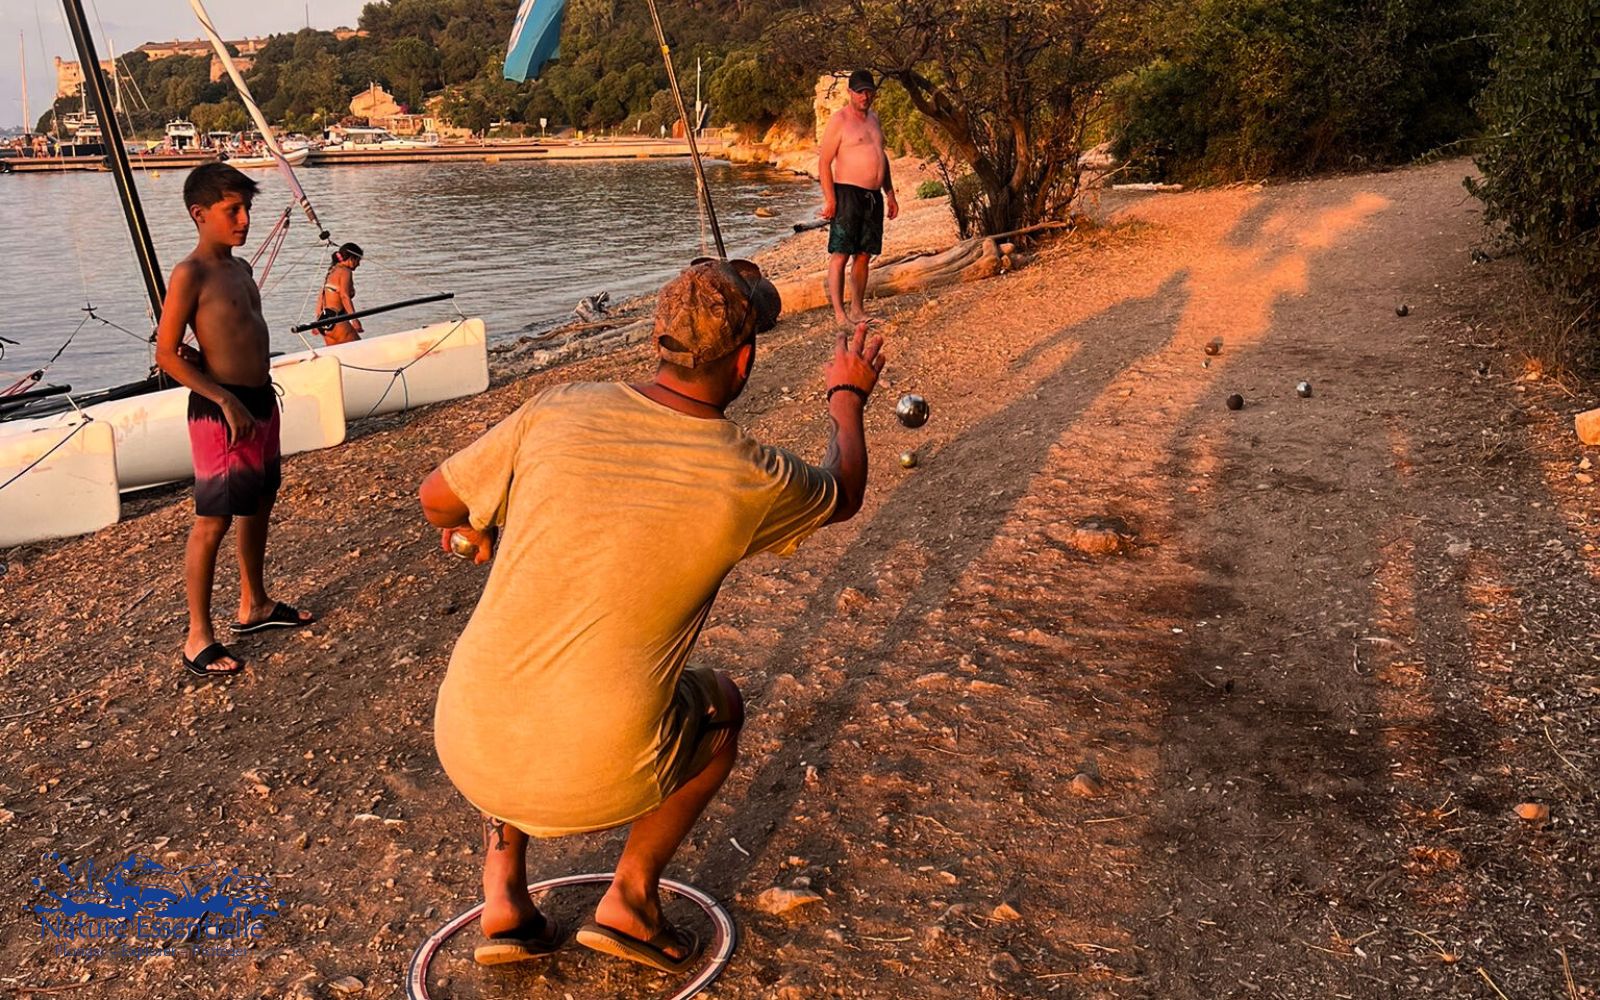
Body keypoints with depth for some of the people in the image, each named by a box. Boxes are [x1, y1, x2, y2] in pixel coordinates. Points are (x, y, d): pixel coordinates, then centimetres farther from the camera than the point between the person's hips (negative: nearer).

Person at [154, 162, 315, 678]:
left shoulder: (240, 268, 12)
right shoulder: (190, 274, -13)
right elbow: (166, 354, -16)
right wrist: (225, 400, -21)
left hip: (261, 400, 9)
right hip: (222, 409, -9)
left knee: (258, 505, 19)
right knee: (213, 520, -3)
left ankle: (253, 605, 35)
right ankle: (198, 639, 5)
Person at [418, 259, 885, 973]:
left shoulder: (558, 411, -5)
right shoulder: (751, 481, -8)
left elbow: (437, 499, 10)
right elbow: (843, 494, 16)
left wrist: (476, 529, 34)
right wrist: (848, 397, 34)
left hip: (468, 753, 3)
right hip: (594, 785, -2)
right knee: (718, 701, 28)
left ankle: (503, 893, 28)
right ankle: (632, 896, 21)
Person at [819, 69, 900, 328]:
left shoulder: (873, 119, 18)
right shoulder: (839, 120, -5)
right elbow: (824, 161, -10)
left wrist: (890, 194, 21)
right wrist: (829, 199, -17)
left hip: (874, 196, 8)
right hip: (848, 193, -7)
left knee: (863, 255, 9)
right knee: (841, 254, -9)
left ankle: (858, 311, 15)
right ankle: (839, 314, -10)